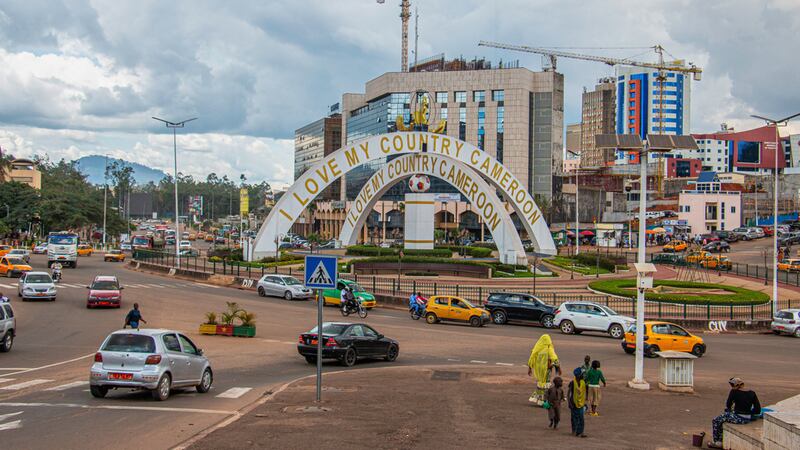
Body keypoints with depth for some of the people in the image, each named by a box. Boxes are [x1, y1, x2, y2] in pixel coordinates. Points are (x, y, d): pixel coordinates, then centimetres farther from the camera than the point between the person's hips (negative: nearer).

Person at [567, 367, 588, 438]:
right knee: (574, 417, 7)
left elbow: (584, 392, 11)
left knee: (581, 417, -5)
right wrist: (568, 402, -11)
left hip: (580, 403, 3)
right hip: (573, 402, -3)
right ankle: (574, 430, 23)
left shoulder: (583, 383, 0)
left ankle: (580, 432, -6)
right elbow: (568, 393, -7)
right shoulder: (572, 383, -12)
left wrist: (584, 402, 11)